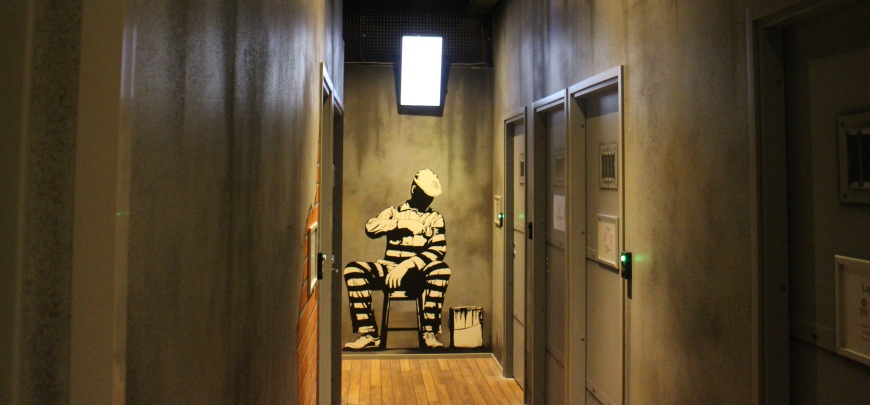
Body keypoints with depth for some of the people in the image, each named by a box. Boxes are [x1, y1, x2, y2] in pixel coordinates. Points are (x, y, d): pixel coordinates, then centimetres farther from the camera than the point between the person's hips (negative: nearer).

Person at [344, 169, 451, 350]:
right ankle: (368, 334, -23)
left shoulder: (436, 218, 13)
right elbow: (370, 226, -4)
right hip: (390, 271, 1)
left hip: (419, 275, -1)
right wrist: (403, 223, -12)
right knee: (353, 269, -24)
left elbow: (439, 249, -4)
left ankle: (428, 333, -26)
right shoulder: (394, 212, 16)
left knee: (441, 269, -34)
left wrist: (408, 264, -17)